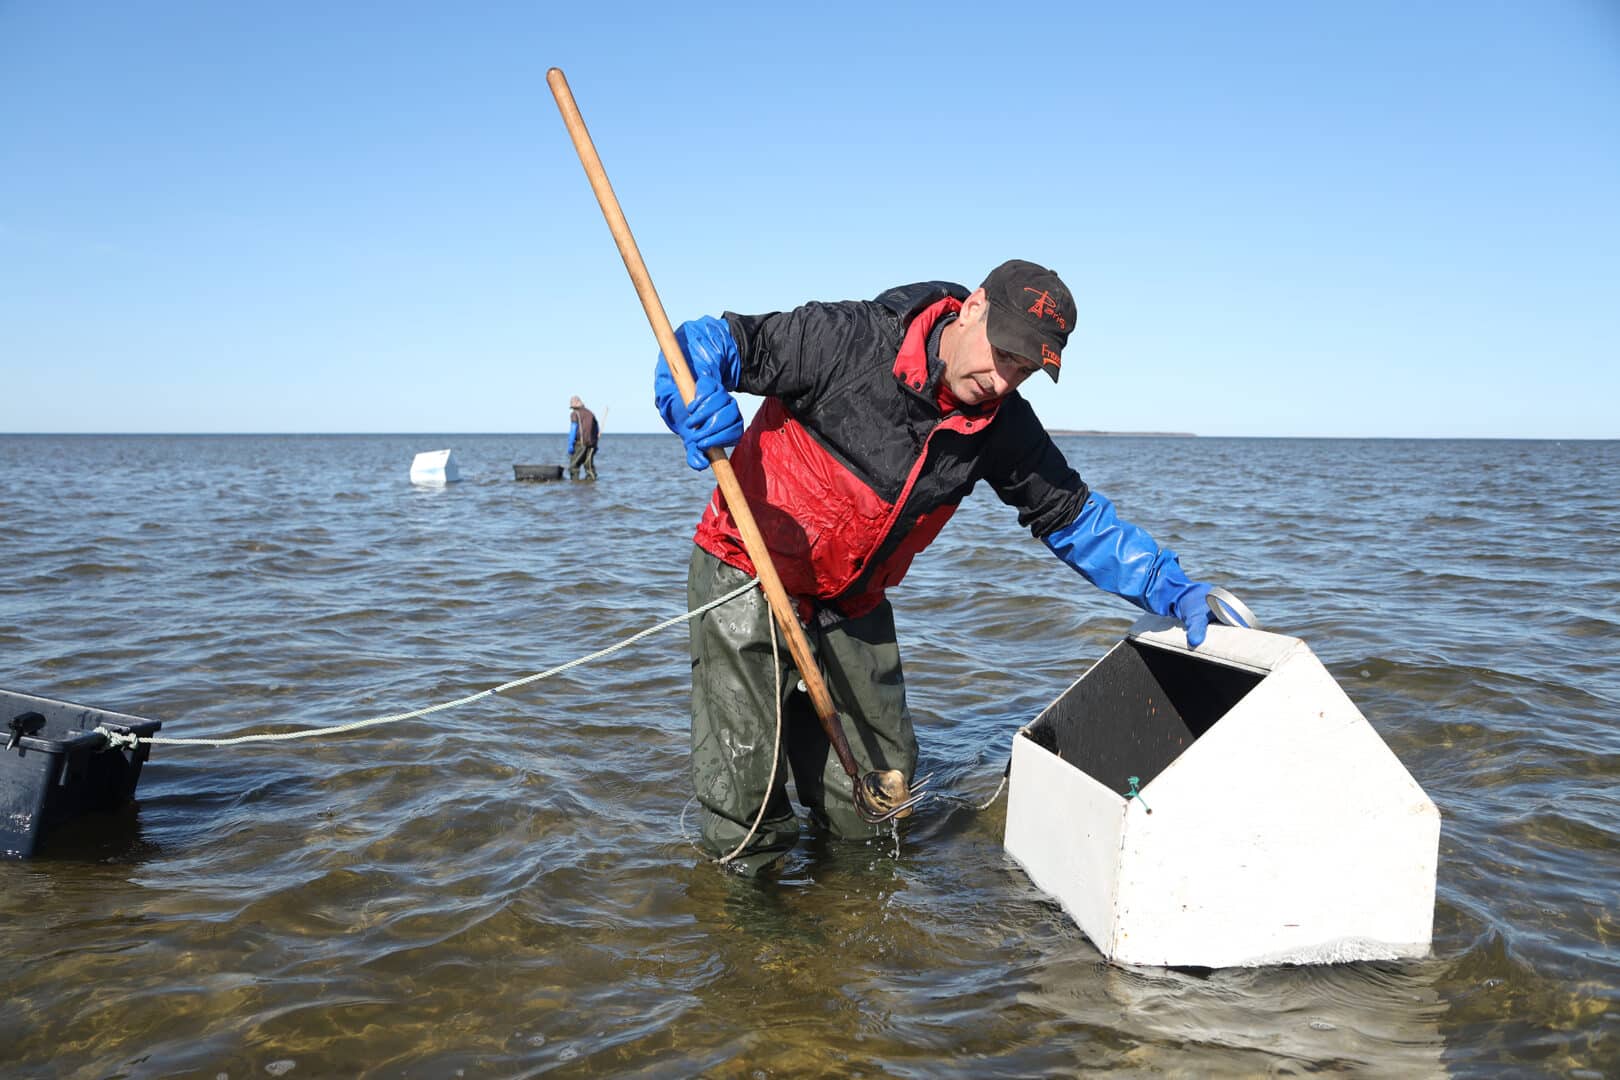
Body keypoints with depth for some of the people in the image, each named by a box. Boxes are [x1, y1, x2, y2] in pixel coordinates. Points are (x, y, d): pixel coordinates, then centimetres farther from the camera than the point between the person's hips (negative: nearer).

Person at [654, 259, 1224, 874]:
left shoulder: (1003, 427, -6)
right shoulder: (847, 340, -22)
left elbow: (1070, 513, 5)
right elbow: (707, 341, -19)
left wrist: (1172, 588, -1)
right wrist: (698, 407, -42)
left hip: (851, 602, 5)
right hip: (746, 573, -5)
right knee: (746, 821, -8)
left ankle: (787, 716, 34)